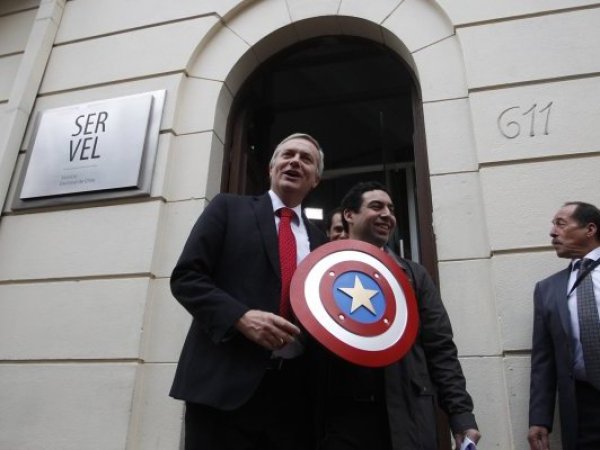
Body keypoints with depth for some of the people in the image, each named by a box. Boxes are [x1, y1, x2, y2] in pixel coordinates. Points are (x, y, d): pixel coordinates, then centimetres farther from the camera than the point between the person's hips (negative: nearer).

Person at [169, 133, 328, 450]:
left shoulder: (319, 239, 16)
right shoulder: (229, 208, 5)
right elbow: (185, 278, -3)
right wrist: (240, 316, -16)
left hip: (294, 391, 4)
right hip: (223, 383, -3)